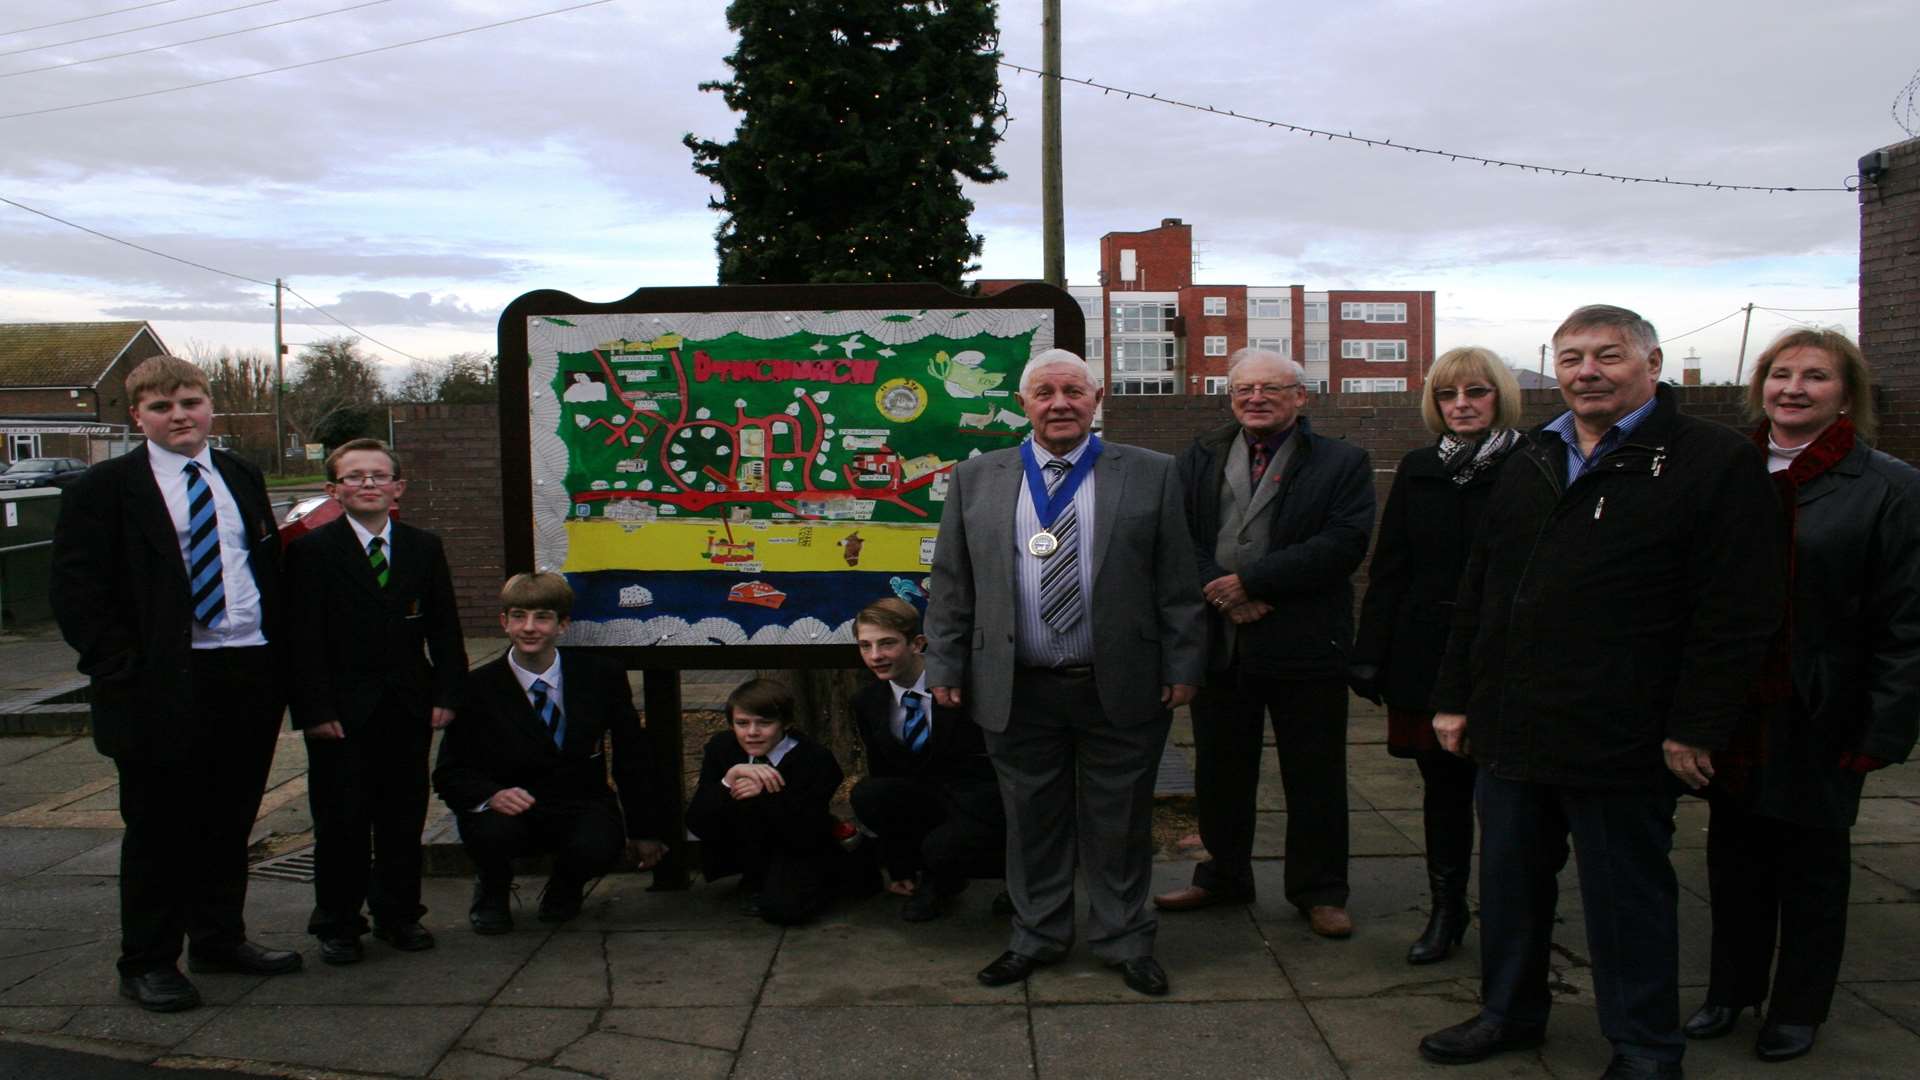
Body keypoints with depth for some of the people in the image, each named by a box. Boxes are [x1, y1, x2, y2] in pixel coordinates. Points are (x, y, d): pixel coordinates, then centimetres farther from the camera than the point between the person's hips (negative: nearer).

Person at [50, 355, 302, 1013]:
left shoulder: (242, 478, 13)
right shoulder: (105, 489, -3)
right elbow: (74, 591, -6)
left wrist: (278, 658, 8)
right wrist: (124, 669, -13)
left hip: (251, 677, 5)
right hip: (162, 686, -5)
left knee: (230, 822, 14)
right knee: (160, 829, 5)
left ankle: (220, 939, 30)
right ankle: (148, 964, 18)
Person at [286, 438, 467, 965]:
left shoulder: (424, 547, 7)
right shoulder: (310, 550, -4)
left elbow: (444, 628, 8)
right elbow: (304, 639, -7)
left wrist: (445, 694, 0)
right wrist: (315, 708, -13)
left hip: (408, 710, 3)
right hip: (342, 712, -3)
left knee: (404, 817, 11)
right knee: (341, 821, 5)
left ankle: (398, 915, 24)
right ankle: (337, 924, 19)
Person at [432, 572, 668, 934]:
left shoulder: (601, 677, -4)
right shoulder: (478, 688, -6)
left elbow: (633, 758, 4)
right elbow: (450, 772, -4)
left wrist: (644, 831, 6)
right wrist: (491, 796, -27)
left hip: (581, 809, 0)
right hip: (512, 809, 0)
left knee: (598, 847, -32)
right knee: (492, 832, -34)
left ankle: (566, 886, 8)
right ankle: (493, 891, 5)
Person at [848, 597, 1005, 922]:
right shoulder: (867, 704, 4)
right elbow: (881, 776, 7)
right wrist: (897, 868, 6)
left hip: (984, 800, -5)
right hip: (930, 802, 6)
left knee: (942, 848, -33)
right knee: (866, 795, -21)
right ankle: (936, 879, 0)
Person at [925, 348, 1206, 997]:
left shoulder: (1149, 475, 2)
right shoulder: (976, 479, 6)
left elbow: (1177, 582, 2)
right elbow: (951, 583, 7)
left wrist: (1182, 667, -2)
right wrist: (946, 667, 3)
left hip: (1121, 689, -1)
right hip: (1016, 691, 1)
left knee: (1119, 821, 10)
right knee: (1032, 820, 12)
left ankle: (1124, 940, 28)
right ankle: (1037, 936, 31)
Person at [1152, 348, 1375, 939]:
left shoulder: (1343, 463, 0)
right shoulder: (1198, 459, 10)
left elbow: (1343, 544, -14)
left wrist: (1251, 581, -18)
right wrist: (1221, 592, -15)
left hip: (1305, 645, -3)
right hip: (1219, 642, 3)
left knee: (1314, 777, 7)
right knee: (1220, 770, 15)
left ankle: (1319, 890, 22)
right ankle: (1224, 875, 32)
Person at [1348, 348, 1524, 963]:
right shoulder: (1417, 471, 8)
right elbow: (1388, 567, 8)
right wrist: (1370, 654, 3)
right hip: (1426, 656, 4)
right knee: (1442, 785, 12)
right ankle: (1446, 909, 25)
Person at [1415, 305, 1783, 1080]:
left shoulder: (1713, 462, -6)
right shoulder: (1532, 463, 13)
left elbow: (1737, 611, -11)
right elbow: (1478, 589, 15)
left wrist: (1695, 729, -14)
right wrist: (1456, 695, 12)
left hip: (1619, 743, -6)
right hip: (1512, 728, 6)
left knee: (1626, 898, 8)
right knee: (1509, 882, 16)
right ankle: (1510, 1012, 34)